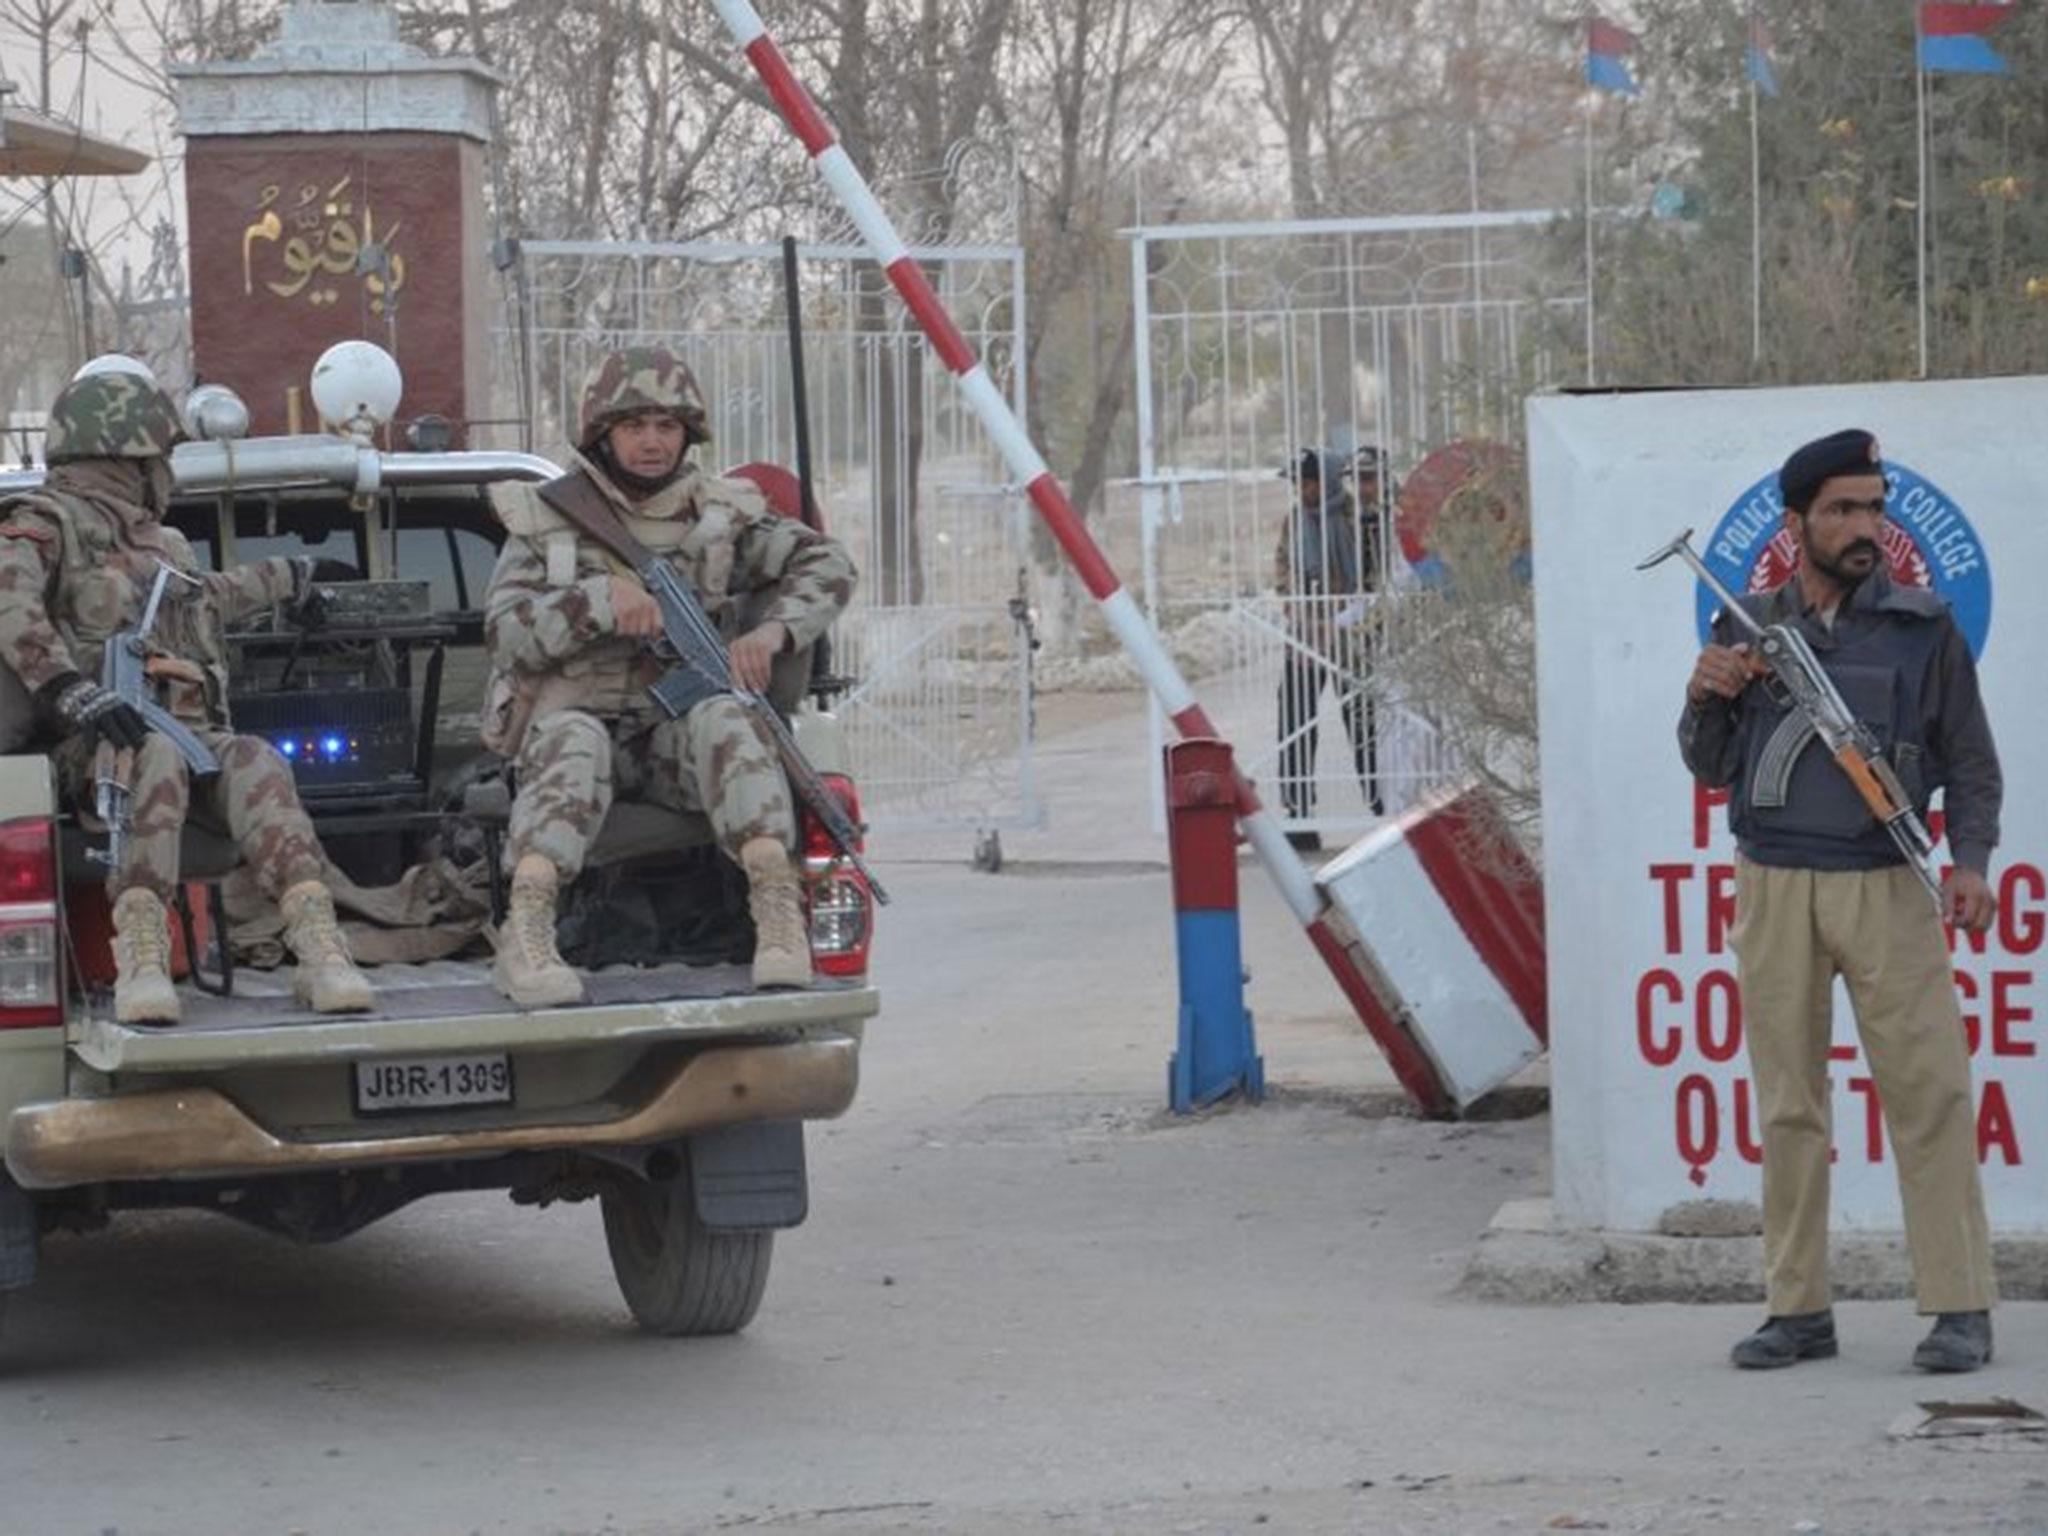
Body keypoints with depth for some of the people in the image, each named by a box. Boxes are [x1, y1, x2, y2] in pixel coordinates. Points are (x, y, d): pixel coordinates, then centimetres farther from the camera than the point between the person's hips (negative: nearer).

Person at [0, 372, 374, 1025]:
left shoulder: (160, 542, 32)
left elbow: (203, 597, 55)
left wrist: (283, 579, 69)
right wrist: (73, 690, -30)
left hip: (194, 734, 6)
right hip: (97, 746, -6)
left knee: (256, 766, -28)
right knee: (154, 758, -41)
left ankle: (319, 948, -46)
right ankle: (141, 955, -54)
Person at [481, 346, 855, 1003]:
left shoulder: (720, 512, 14)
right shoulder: (547, 519, 9)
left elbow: (825, 564, 10)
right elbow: (506, 632, -2)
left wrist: (772, 632, -9)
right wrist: (600, 600, -17)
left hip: (676, 735, 1)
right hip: (581, 714, -1)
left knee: (723, 720, -33)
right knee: (572, 742, -37)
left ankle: (778, 909, -50)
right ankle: (527, 933, -56)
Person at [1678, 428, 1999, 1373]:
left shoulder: (1922, 629, 3)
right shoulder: (1745, 630, 9)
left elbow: (1969, 761, 6)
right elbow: (1713, 769, 14)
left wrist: (1971, 860, -9)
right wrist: (1705, 699, -6)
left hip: (1886, 886, -2)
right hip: (1773, 887, 2)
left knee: (1930, 1094, -8)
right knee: (1788, 1107, 5)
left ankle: (1959, 1309, -4)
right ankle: (1798, 1310, 10)